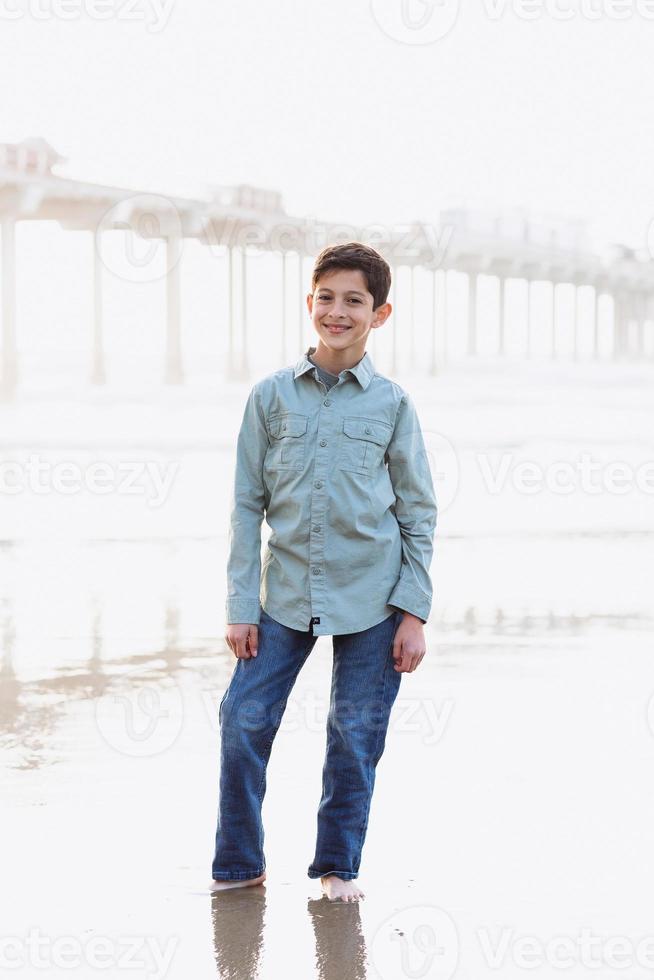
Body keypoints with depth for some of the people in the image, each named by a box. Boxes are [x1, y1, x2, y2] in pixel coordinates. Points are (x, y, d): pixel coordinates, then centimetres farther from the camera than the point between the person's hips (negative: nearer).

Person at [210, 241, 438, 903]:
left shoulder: (392, 404, 1)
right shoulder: (271, 395, 3)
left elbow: (419, 512, 4)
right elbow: (247, 504, 5)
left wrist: (413, 613, -2)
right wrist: (241, 606, 0)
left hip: (371, 599, -1)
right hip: (285, 596, 1)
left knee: (355, 737, 4)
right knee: (243, 723, -4)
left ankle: (337, 867, 21)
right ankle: (238, 865, 13)